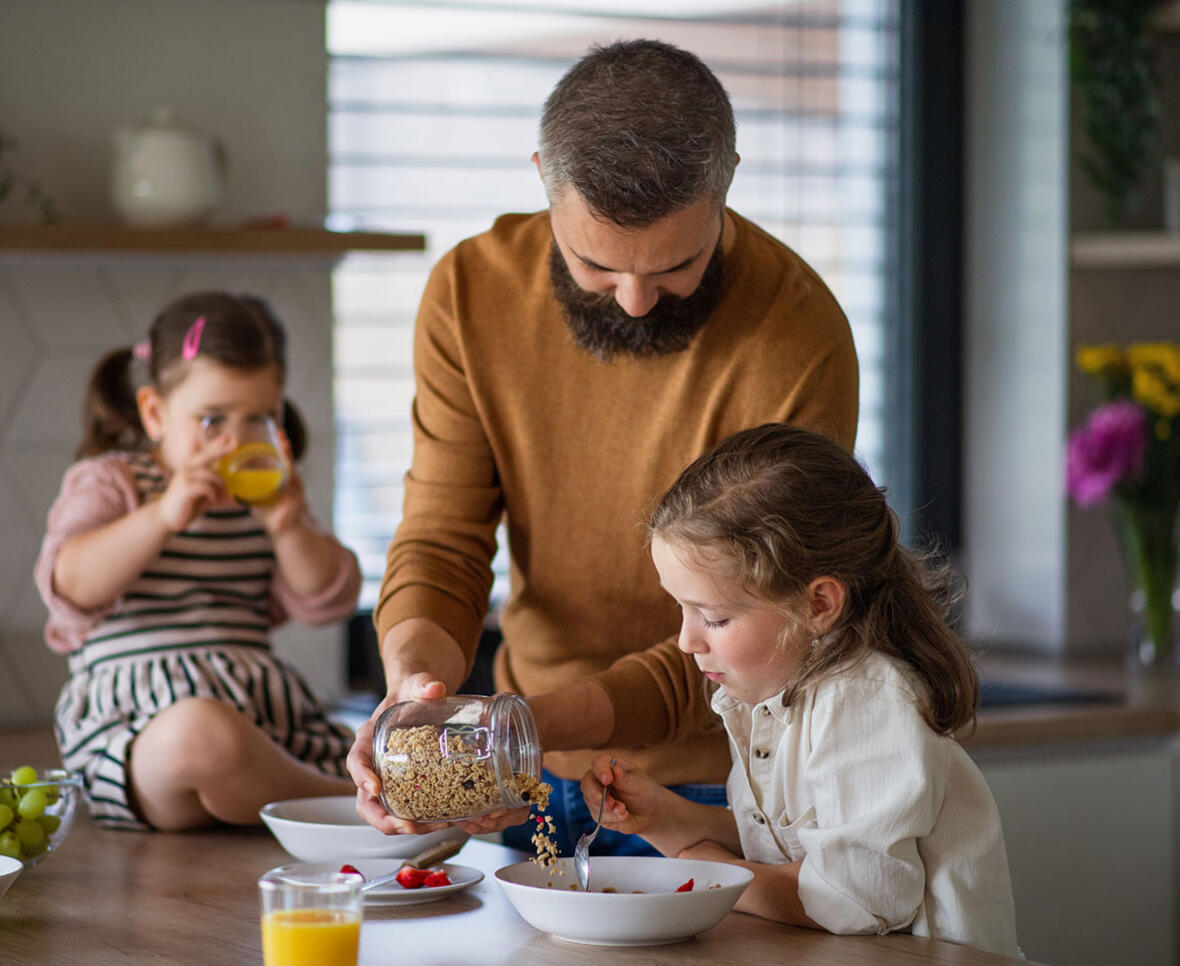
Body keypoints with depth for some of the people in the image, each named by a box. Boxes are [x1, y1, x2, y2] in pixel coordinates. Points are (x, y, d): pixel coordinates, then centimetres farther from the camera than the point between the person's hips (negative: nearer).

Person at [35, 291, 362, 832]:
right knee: (200, 732, -42)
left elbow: (327, 603, 12)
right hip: (136, 721, -4)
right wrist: (163, 517, -21)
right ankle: (345, 805, -22)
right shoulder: (108, 483, 7)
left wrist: (288, 529, -5)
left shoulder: (265, 497, 21)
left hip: (267, 721, 4)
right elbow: (70, 587, -12)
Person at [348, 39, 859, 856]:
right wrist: (415, 679, -26)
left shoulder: (799, 338, -18)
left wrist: (537, 722, -31)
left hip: (714, 784, -3)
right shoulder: (472, 292, -5)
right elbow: (440, 546, -3)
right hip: (531, 784, 4)